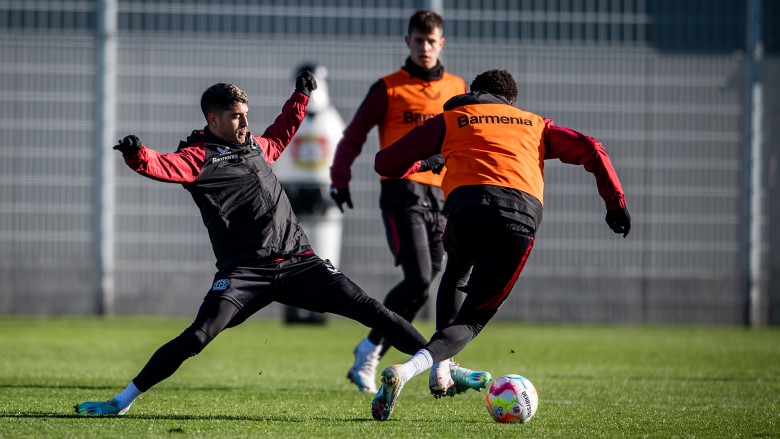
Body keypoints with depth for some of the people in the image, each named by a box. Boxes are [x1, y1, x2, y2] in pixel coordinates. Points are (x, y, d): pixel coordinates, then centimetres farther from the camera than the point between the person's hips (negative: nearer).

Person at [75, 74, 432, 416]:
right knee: (197, 337, -17)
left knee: (367, 308, -2)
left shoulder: (255, 146, 18)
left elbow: (279, 136, 43)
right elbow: (163, 166, -22)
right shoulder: (199, 156, -1)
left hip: (297, 260, 5)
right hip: (244, 270, -5)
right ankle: (122, 401, -8)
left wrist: (301, 96, 41)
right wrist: (137, 155, -42)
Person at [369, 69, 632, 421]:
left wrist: (419, 164, 44)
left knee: (455, 276, 36)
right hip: (522, 219, 0)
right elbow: (591, 150, 20)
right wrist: (615, 202, 24)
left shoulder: (450, 120, 26)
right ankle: (407, 370, -22)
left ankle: (441, 371, 27)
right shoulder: (534, 124, 32)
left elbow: (386, 164, 23)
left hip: (467, 206, 0)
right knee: (472, 318, 5)